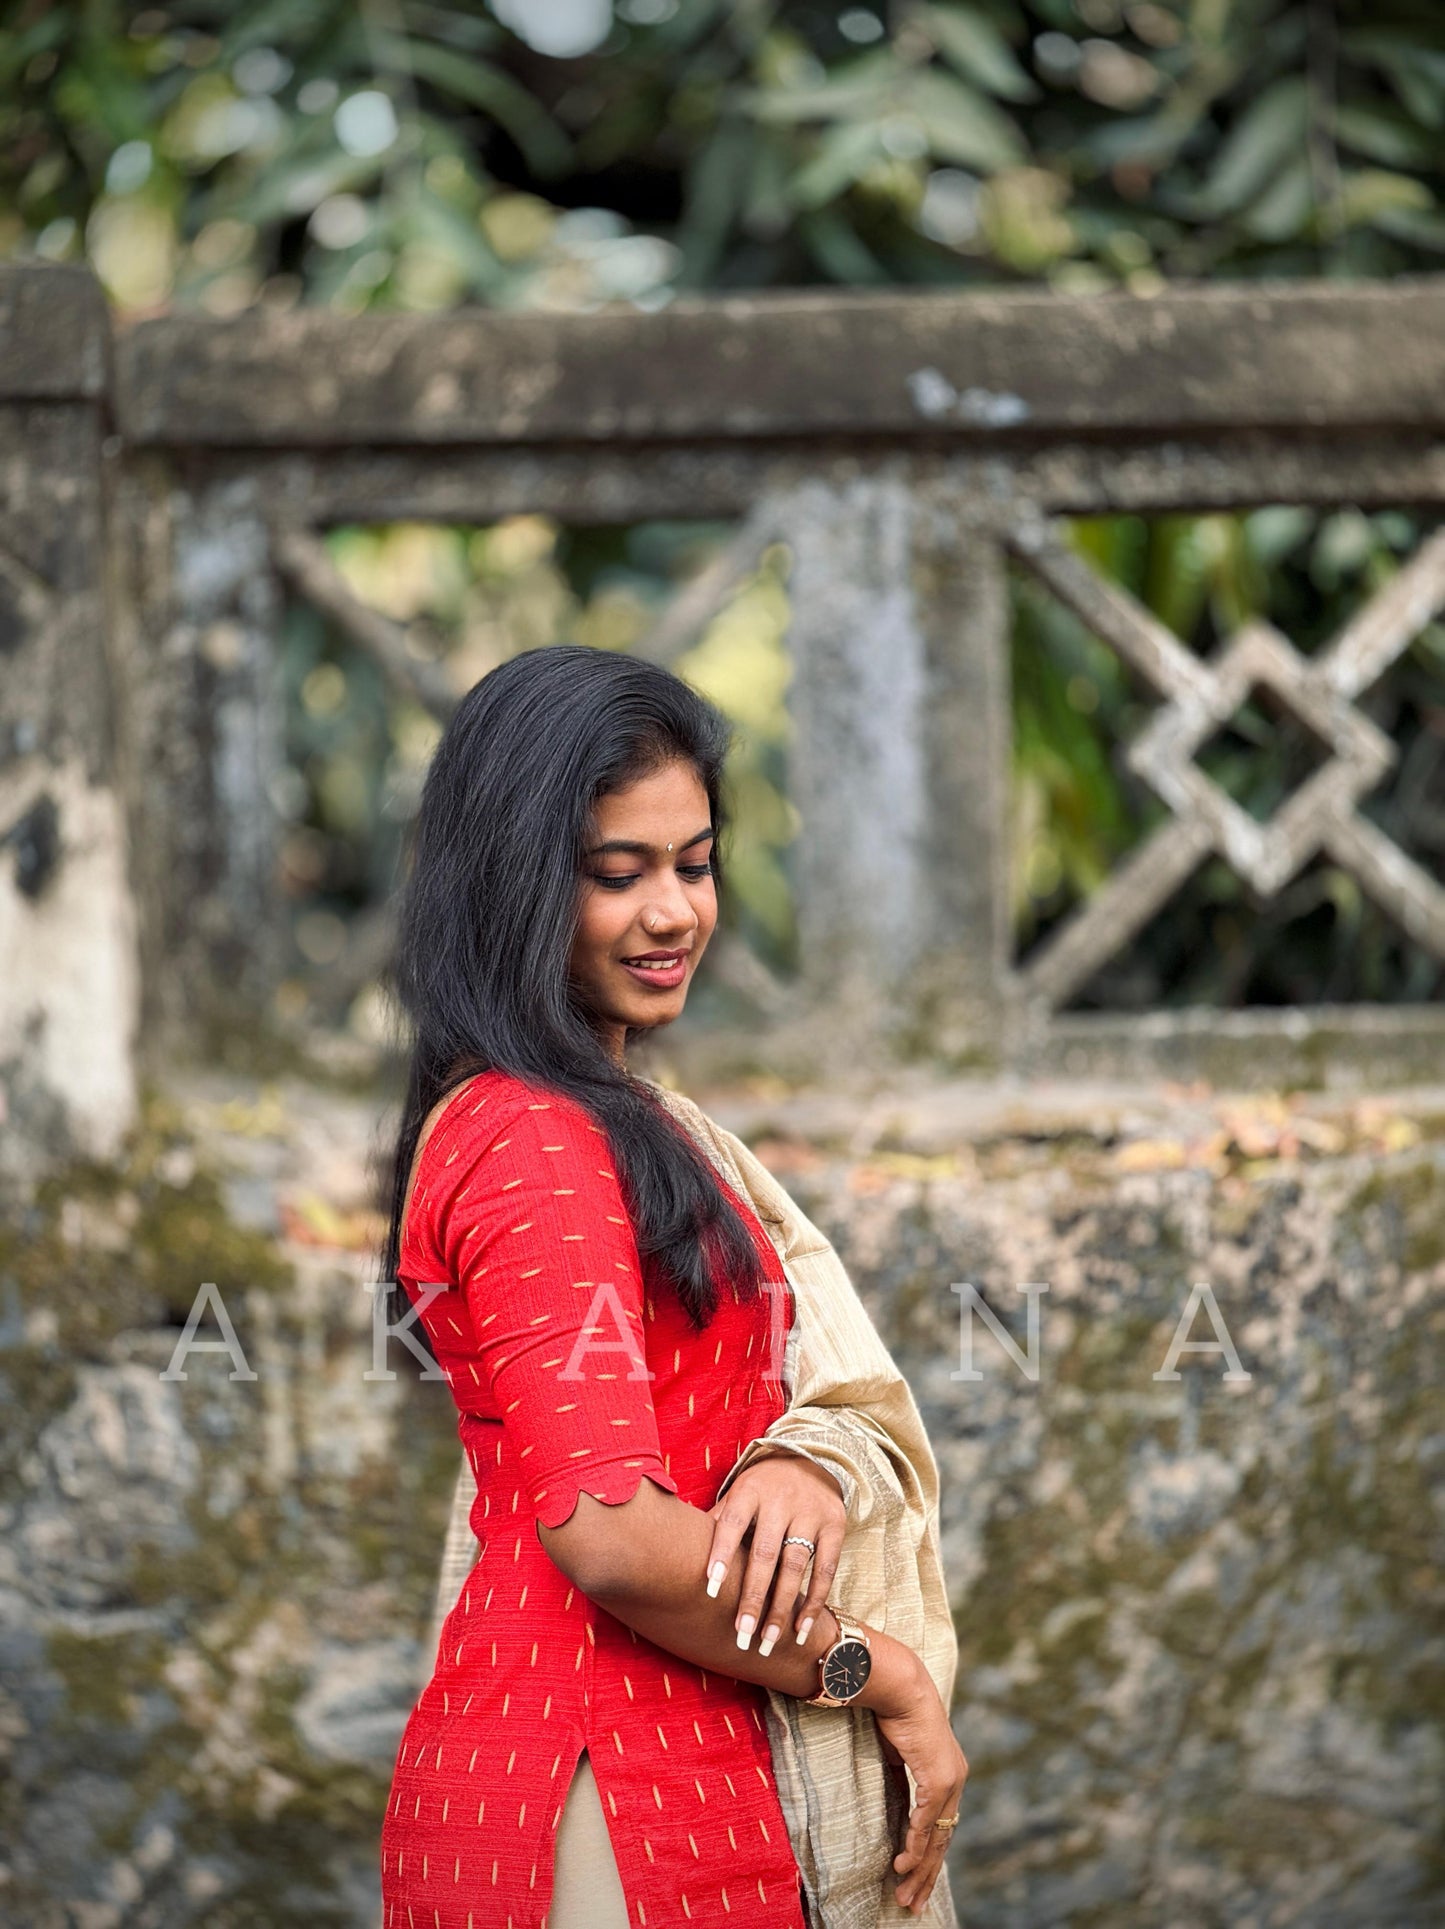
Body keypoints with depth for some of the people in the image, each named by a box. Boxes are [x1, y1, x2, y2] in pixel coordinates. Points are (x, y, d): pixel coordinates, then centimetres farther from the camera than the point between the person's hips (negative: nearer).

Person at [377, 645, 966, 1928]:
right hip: (606, 1784, -10)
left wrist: (798, 1465, -12)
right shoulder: (534, 1145, -17)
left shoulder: (606, 1116, 15)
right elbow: (614, 1533, -24)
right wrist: (885, 1679, -14)